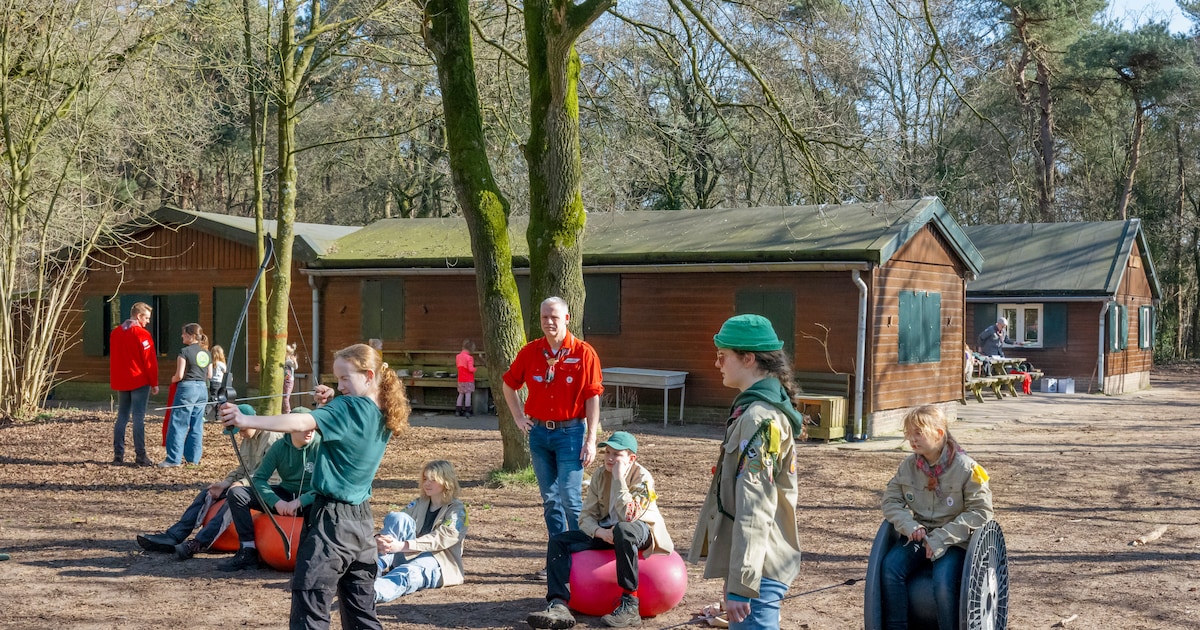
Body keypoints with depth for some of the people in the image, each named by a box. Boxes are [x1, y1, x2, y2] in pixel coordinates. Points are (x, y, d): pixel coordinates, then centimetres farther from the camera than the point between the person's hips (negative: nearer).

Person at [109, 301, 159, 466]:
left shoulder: (115, 333, 11)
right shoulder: (142, 334, -11)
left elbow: (113, 359, 17)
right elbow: (150, 360, -13)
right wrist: (154, 383, -6)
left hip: (120, 383, 6)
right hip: (139, 382, -6)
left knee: (122, 417, 10)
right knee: (138, 419, -5)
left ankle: (118, 455, 8)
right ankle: (140, 456, -5)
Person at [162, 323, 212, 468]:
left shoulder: (185, 352, -10)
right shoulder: (207, 353, 10)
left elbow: (179, 375, -12)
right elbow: (209, 375, 13)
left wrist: (173, 379, 7)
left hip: (187, 387, -7)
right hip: (203, 389, 7)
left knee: (178, 424, -2)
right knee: (196, 426, 9)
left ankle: (173, 459, -2)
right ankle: (193, 458, 10)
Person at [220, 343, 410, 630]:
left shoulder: (349, 407, -15)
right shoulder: (382, 416, 9)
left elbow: (301, 423, -28)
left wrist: (247, 420, -34)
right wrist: (328, 406, 1)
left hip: (332, 519, -9)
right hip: (361, 521, 9)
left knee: (309, 606, -7)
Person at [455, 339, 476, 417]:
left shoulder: (458, 356, 5)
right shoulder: (469, 358, -16)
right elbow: (471, 369, -21)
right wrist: (475, 369, -2)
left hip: (460, 380, 6)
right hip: (468, 380, -6)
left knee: (461, 394, 14)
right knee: (468, 394, -4)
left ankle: (457, 411, 15)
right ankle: (467, 412, -6)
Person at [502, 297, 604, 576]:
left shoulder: (584, 353, -7)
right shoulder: (530, 352, 4)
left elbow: (592, 398, -8)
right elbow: (509, 384, 19)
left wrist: (591, 440, -11)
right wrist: (519, 417, 10)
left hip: (570, 432, -4)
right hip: (539, 432, 4)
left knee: (570, 499, -8)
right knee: (550, 499, 10)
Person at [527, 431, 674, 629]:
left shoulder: (642, 478, -17)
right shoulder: (599, 477, 0)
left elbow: (628, 516, -30)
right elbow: (586, 516, -2)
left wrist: (619, 479, -29)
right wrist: (600, 532, -24)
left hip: (640, 530, -6)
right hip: (605, 532, 6)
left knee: (622, 530, -42)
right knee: (558, 541, -10)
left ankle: (630, 604, -35)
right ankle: (558, 606, -27)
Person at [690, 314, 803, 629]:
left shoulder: (760, 418, -18)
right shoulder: (752, 407, 14)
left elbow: (754, 509, -23)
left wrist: (741, 583, -25)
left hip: (758, 568, -10)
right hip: (754, 563, 10)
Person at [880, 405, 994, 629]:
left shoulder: (966, 468, -11)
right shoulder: (908, 466, 3)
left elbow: (980, 512, -12)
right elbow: (890, 501, 9)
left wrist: (941, 539, -18)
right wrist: (909, 525, -13)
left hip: (954, 542, -4)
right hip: (919, 537, 4)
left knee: (943, 579, -32)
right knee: (890, 566, -24)